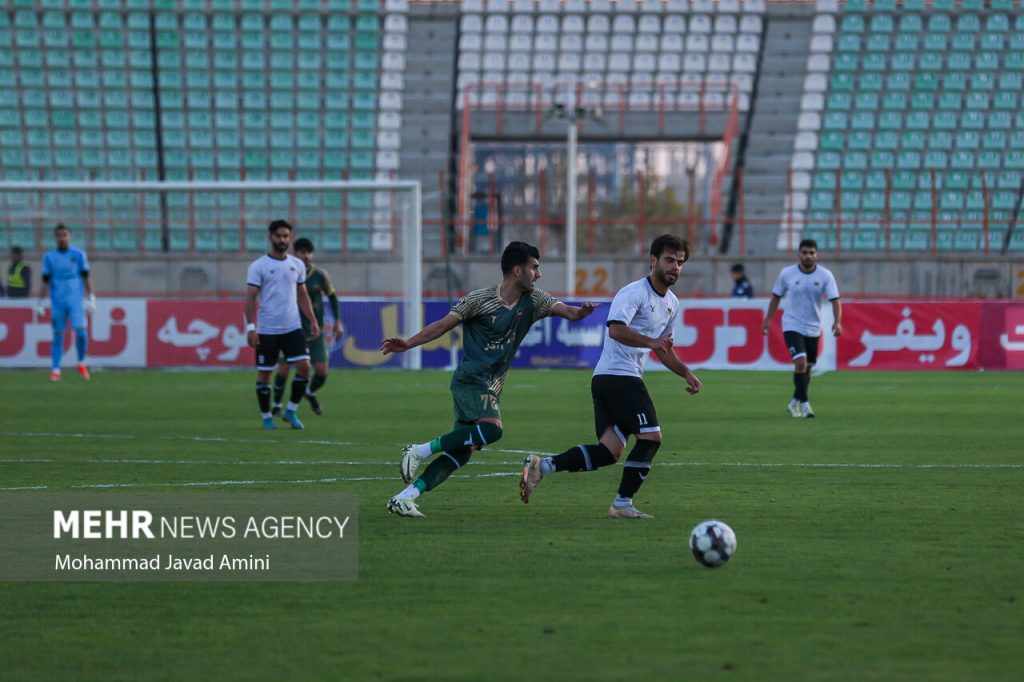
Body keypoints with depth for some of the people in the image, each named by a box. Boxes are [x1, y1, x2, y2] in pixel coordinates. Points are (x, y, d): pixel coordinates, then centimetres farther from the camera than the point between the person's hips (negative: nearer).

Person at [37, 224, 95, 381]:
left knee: (80, 331, -12)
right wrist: (41, 302, 4)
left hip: (76, 301, -1)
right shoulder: (49, 257, 5)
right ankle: (55, 370, 3)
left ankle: (81, 363, 10)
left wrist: (90, 298, 2)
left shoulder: (78, 255, 3)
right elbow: (46, 281, 8)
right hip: (57, 302, 1)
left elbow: (86, 278, 7)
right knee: (58, 334, 0)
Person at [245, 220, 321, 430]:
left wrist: (313, 321, 9)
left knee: (304, 366, -8)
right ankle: (266, 416, 15)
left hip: (293, 327, 4)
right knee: (264, 373, 1)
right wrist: (250, 327, -15)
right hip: (267, 330, -4)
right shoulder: (258, 266, -5)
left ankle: (291, 410, 7)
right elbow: (251, 298, -8)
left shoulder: (297, 265, 9)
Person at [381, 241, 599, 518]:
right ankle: (419, 451, -20)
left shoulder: (533, 301, 9)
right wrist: (408, 344, -10)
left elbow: (567, 311, -1)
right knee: (492, 429, -28)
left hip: (491, 388, 7)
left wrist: (581, 312, -25)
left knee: (461, 452, 0)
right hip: (470, 378, -7)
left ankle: (403, 498, 1)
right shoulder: (480, 299, -6)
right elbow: (443, 325, -2)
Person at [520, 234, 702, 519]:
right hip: (619, 375, -10)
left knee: (610, 451, 0)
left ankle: (542, 466, -4)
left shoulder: (672, 303, 20)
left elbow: (663, 348, 33)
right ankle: (623, 504, -8)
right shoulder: (634, 292, -11)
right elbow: (616, 329, -27)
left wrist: (686, 374, 23)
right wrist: (650, 341, -35)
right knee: (651, 436, -12)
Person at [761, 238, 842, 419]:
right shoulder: (787, 273, -7)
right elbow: (776, 297, 7)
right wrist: (768, 319, 6)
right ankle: (804, 404, -15)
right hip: (792, 326, -3)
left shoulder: (825, 275, -7)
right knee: (801, 362, -20)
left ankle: (795, 402, 33)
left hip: (813, 328, 3)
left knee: (807, 368, 13)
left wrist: (837, 321, -28)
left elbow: (835, 300, -12)